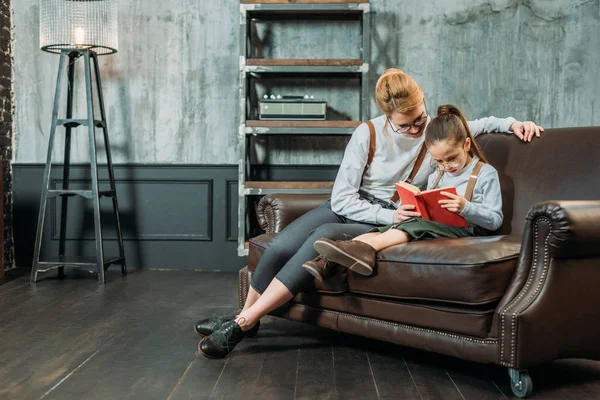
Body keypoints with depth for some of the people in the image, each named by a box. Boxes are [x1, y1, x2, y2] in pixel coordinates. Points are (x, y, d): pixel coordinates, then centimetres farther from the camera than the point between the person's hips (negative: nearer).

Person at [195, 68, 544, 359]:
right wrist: (388, 214, -23)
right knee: (280, 246, -23)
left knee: (324, 238, -31)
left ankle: (242, 323, -25)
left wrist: (509, 122, 1)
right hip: (350, 209, 1)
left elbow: (476, 125, 19)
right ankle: (245, 316, 5)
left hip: (391, 223, -1)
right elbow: (342, 198, -12)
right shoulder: (368, 133, -10)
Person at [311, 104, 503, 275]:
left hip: (465, 229, -6)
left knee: (418, 225, -32)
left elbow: (495, 220, -5)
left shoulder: (486, 173, 1)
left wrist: (466, 208, -22)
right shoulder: (435, 177, 21)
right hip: (434, 225, 6)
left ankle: (366, 247, -52)